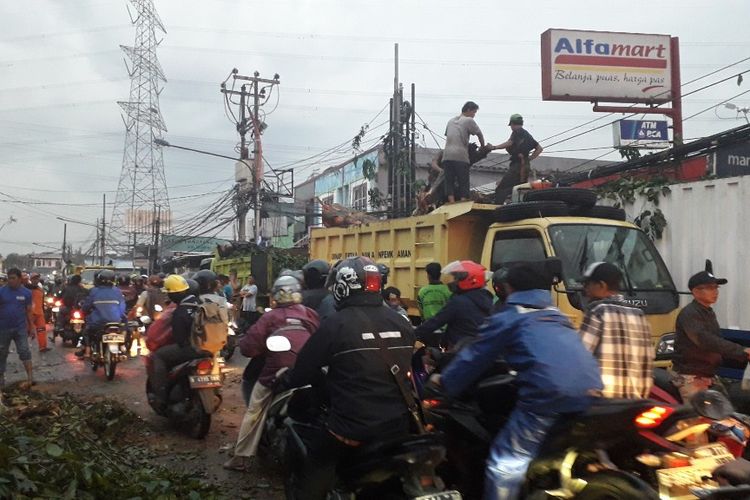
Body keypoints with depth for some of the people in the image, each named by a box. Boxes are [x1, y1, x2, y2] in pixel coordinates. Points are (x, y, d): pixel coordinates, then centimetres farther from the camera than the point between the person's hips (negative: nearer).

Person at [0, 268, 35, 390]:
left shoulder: (26, 292, 1)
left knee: (24, 350, -4)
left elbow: (29, 311, 7)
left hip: (20, 327, 0)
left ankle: (30, 375, -4)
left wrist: (32, 326, 4)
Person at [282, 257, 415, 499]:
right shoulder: (402, 323, 5)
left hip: (352, 431, -6)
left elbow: (305, 371, -6)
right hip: (398, 427, 6)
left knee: (310, 480, 12)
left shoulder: (336, 324, -13)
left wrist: (286, 379, 17)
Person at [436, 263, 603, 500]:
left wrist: (445, 382, 29)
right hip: (590, 390, 7)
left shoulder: (508, 318, 11)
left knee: (506, 462, 1)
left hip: (550, 393, -7)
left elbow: (474, 356, 15)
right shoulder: (556, 315, 29)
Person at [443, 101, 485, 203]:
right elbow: (479, 134, 7)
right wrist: (483, 146, 22)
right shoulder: (469, 120, 4)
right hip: (461, 156, -5)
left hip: (447, 155, 5)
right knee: (463, 183, -1)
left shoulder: (451, 121, 22)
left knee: (449, 182, 3)